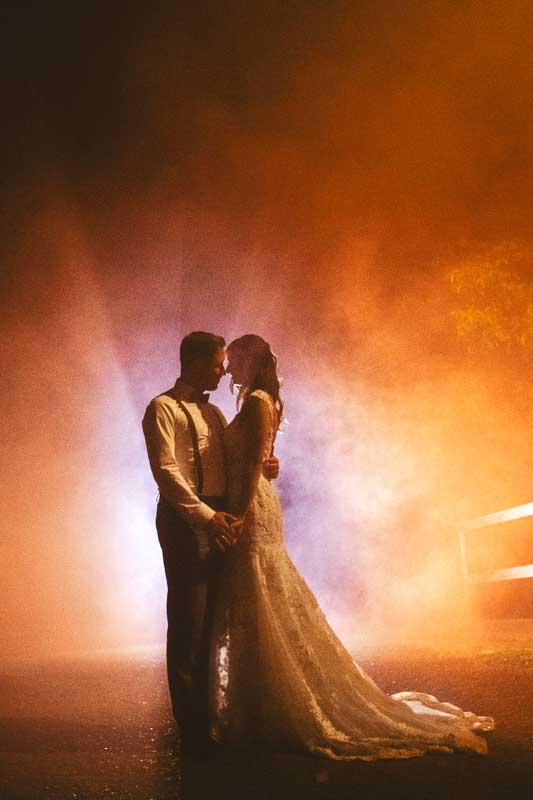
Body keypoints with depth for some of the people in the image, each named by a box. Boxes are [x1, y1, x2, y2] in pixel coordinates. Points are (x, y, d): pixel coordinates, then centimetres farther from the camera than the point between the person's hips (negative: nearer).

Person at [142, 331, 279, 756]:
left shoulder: (212, 412, 20)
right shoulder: (164, 409, -6)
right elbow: (166, 471, -16)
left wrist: (262, 465, 1)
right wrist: (206, 515, -22)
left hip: (218, 522, 8)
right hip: (185, 522, -8)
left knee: (209, 622, 14)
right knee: (188, 622, -3)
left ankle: (203, 716, 27)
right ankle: (190, 728, 7)